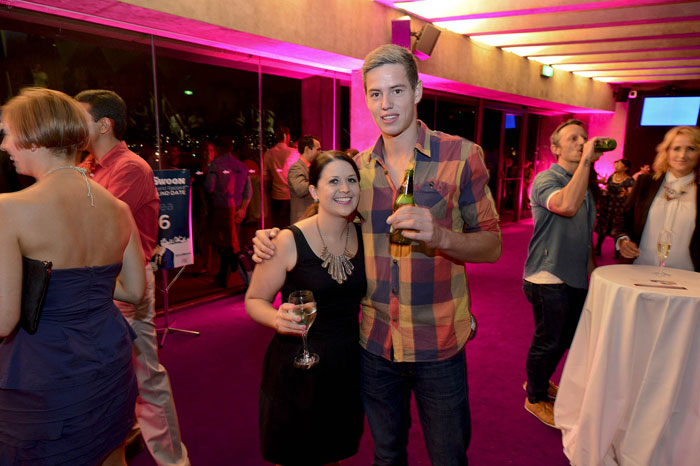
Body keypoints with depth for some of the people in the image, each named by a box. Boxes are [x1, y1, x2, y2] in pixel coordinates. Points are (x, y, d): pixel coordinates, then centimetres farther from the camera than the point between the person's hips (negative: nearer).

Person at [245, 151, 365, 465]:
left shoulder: (364, 236, -1)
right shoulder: (289, 241, -15)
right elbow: (254, 300, -7)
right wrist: (278, 319, -26)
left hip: (347, 371, 4)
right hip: (295, 374, -4)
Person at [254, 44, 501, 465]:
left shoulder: (460, 155, -8)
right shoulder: (358, 167, 2)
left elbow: (492, 245, -6)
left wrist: (441, 236, -27)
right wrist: (276, 240, -4)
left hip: (438, 343, -3)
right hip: (375, 342, 3)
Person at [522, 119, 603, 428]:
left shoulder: (584, 184, 13)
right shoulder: (546, 180, -14)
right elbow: (566, 205, -37)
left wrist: (590, 268, 19)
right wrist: (586, 160, -29)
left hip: (575, 278, 9)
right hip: (549, 279, -8)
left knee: (565, 338, 20)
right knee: (547, 341, 4)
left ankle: (539, 381, 42)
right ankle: (536, 398, 25)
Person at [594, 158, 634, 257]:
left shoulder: (629, 180, -4)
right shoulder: (612, 176, 10)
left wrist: (626, 193, -33)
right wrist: (599, 203, 5)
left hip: (619, 208, -4)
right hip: (606, 206, 4)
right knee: (602, 228, 5)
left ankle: (617, 251, 10)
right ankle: (597, 249, 14)